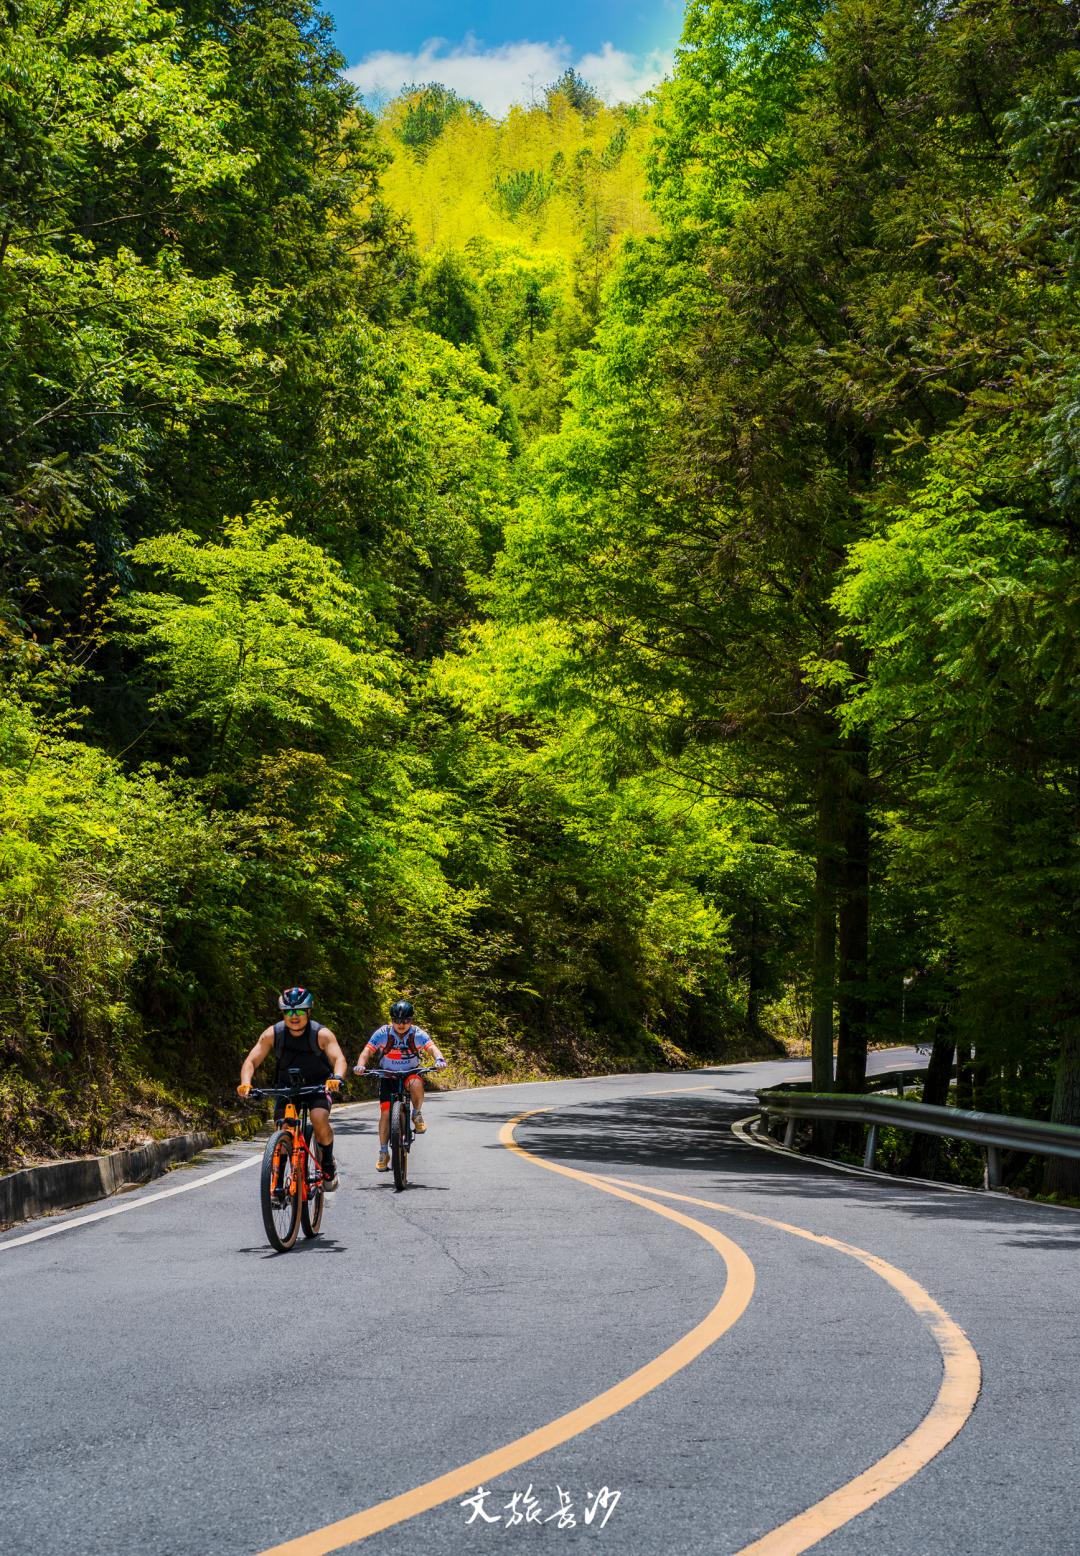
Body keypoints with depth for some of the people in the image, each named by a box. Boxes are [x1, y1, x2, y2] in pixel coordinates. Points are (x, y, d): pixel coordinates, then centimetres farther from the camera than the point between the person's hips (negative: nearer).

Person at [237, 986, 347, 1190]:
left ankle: (328, 1165, -3)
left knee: (319, 1120, -29)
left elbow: (339, 1059, -33)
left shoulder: (321, 1034, -21)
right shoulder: (273, 1034, -15)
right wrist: (245, 1083, -37)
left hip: (318, 1085, -3)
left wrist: (336, 1078, -55)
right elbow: (251, 1061, -17)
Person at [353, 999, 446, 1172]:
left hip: (411, 1073, -1)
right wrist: (360, 1065, -43)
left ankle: (417, 1114, -9)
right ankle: (383, 1153, 3)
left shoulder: (418, 1034, -16)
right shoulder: (383, 1033, -16)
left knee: (416, 1084, -36)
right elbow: (367, 1052, -22)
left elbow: (432, 1048, -28)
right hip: (388, 1075, 1)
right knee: (385, 1112, -11)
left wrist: (439, 1059, -51)